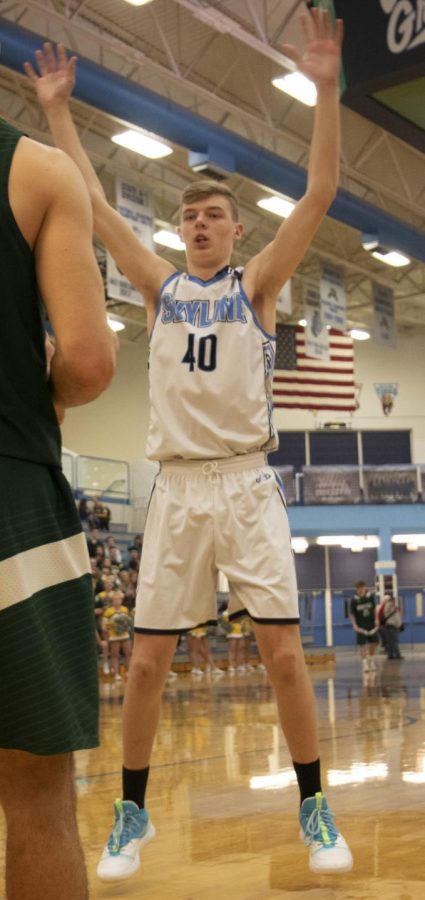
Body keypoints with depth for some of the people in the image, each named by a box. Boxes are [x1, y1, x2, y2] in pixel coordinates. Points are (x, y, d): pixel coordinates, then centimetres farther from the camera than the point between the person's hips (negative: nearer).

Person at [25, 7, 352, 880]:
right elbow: (93, 204, 12)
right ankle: (132, 813, 17)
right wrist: (58, 110, 10)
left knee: (284, 652, -4)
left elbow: (320, 193, -4)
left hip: (247, 486, -2)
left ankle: (313, 807, 11)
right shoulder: (162, 286, 12)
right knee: (147, 660, 2)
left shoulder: (256, 283, 6)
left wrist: (327, 88, -11)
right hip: (176, 490, 2)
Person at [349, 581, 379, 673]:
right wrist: (354, 624, -17)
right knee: (362, 644, -7)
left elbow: (374, 608, 9)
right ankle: (365, 663, -3)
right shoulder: (354, 600, -12)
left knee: (374, 642, 6)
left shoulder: (370, 596, -4)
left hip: (371, 624, 3)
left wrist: (376, 619, 0)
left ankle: (371, 659, 29)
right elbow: (351, 613, -6)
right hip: (360, 626, -3)